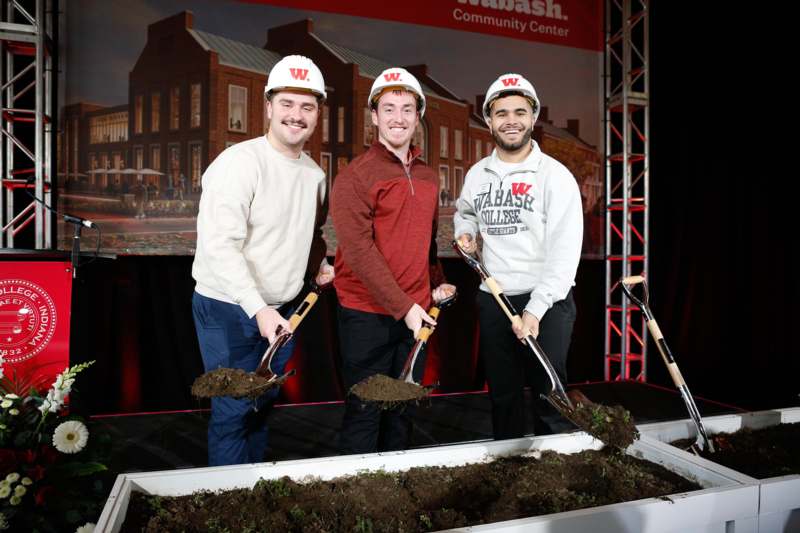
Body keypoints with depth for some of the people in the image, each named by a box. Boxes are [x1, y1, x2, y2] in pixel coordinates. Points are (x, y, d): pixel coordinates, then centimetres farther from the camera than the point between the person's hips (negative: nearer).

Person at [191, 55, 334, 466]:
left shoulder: (314, 173, 6)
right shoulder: (238, 163, -17)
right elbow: (220, 246, -25)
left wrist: (318, 265, 5)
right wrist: (257, 308, -31)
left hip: (281, 311, 7)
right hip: (230, 310, -7)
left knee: (263, 404, 19)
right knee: (233, 412, 0)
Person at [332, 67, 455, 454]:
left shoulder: (428, 177, 12)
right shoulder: (355, 176, -9)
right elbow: (358, 250, -16)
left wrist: (437, 282, 12)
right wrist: (402, 306, -18)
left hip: (417, 312, 6)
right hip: (367, 314, -6)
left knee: (404, 408, 16)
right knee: (365, 412, 4)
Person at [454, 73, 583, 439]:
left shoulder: (555, 175, -9)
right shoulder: (477, 174, 8)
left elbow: (565, 251, -15)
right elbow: (464, 210, 29)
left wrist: (535, 310, -21)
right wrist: (465, 232, 5)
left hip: (547, 301, -5)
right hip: (493, 300, 5)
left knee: (550, 393, 0)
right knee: (502, 394, 15)